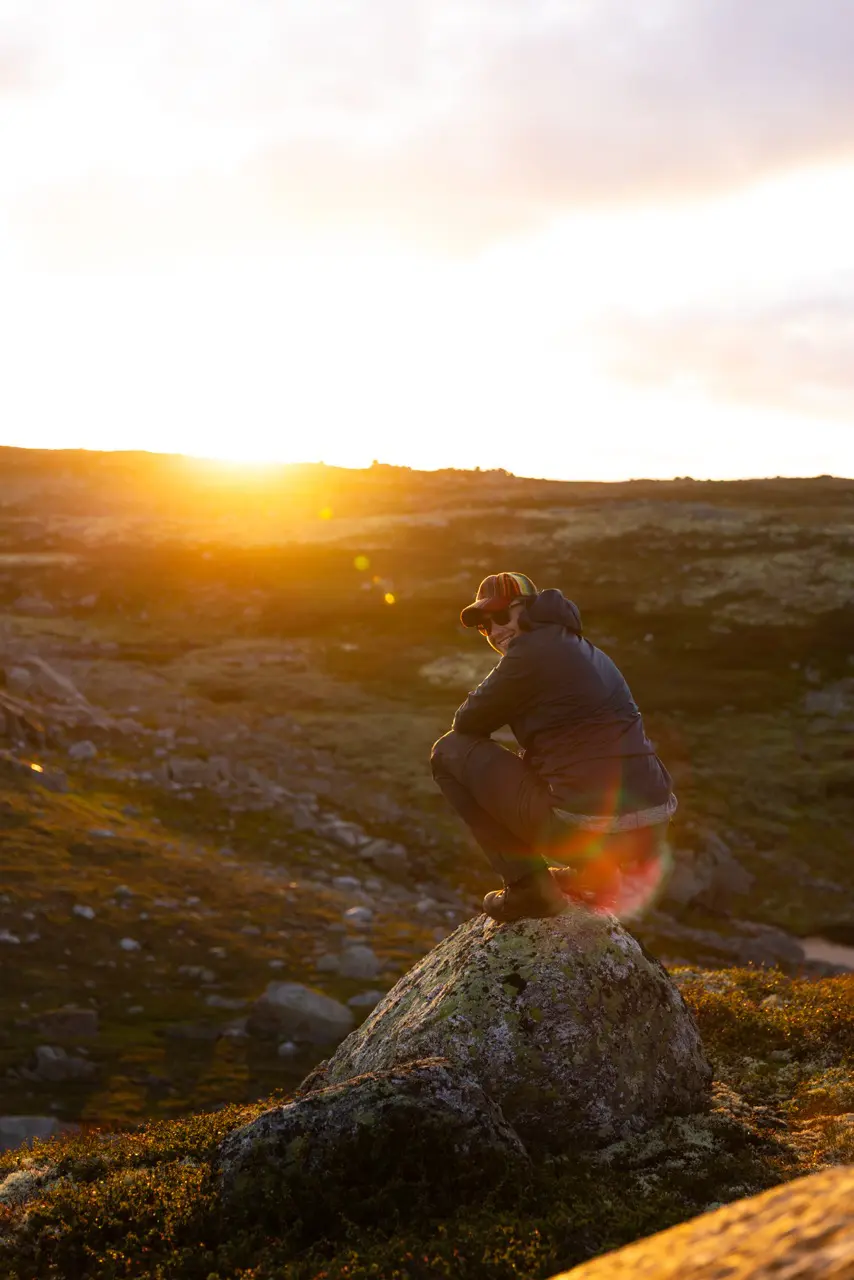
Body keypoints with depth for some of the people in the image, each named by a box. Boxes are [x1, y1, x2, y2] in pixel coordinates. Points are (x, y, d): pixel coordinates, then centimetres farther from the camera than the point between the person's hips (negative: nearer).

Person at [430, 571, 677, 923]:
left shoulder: (531, 650, -4)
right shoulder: (588, 651, 21)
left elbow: (467, 723, 5)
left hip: (589, 828, -9)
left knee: (449, 751, 7)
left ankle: (529, 885, 5)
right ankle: (599, 874, 20)